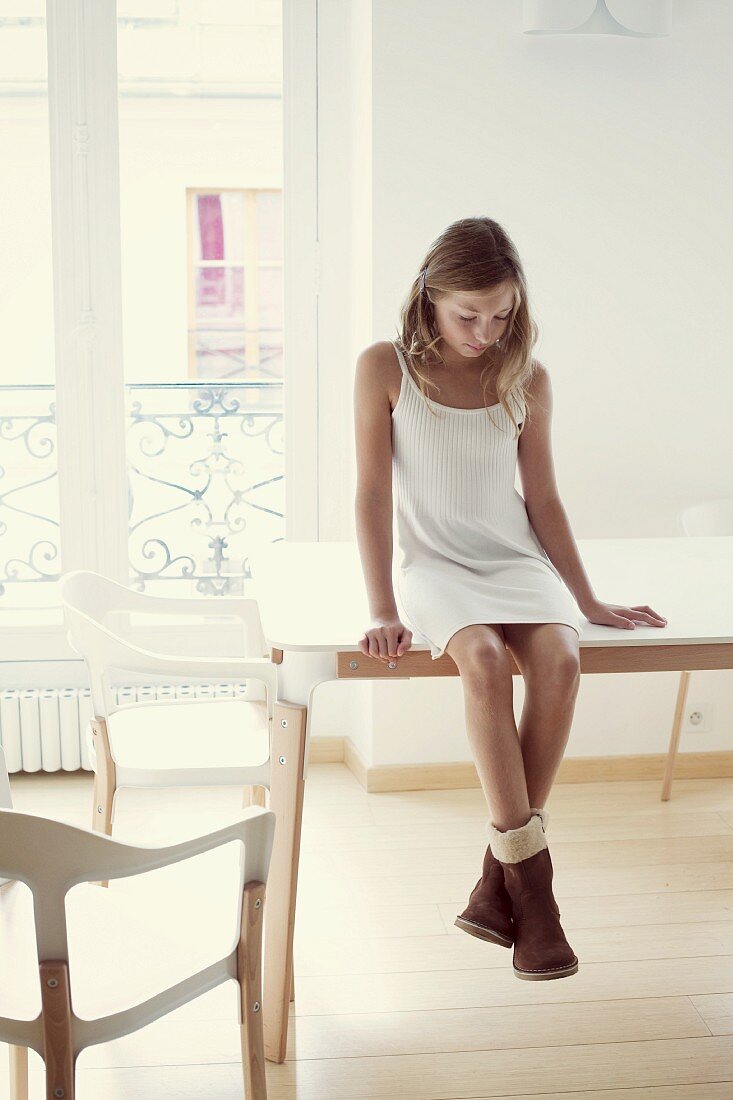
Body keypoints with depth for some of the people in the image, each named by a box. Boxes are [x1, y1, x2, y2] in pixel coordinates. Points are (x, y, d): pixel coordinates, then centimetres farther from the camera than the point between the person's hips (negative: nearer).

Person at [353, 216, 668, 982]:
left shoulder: (526, 380, 7)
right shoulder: (386, 368, -2)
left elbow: (543, 500, 12)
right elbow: (374, 493, -6)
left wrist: (589, 600, 9)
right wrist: (382, 611, -14)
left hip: (516, 561, 3)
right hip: (433, 565, -3)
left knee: (560, 660, -30)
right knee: (485, 659, -35)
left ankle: (499, 886, -19)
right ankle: (532, 888, -26)